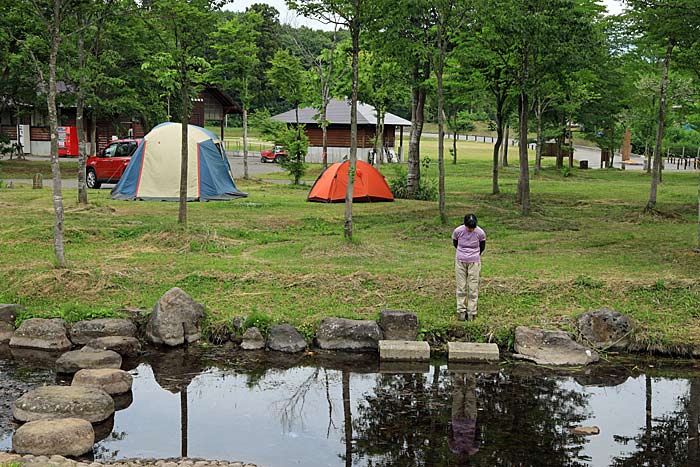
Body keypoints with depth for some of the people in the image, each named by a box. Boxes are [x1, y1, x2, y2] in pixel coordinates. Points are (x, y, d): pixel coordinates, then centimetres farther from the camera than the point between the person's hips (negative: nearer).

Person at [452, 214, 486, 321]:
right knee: (461, 287, 3)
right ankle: (461, 311, 9)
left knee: (473, 287, -1)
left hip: (474, 262, -1)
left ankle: (471, 312, 5)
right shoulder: (458, 231, -14)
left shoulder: (480, 233, -14)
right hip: (460, 261, 1)